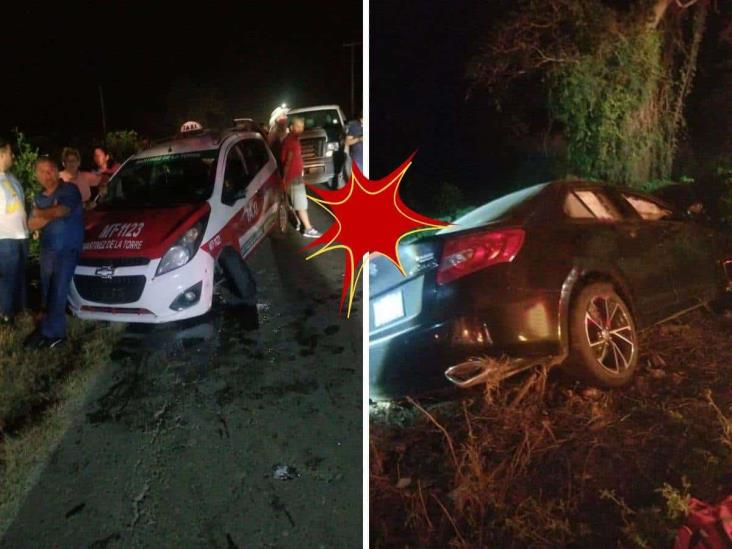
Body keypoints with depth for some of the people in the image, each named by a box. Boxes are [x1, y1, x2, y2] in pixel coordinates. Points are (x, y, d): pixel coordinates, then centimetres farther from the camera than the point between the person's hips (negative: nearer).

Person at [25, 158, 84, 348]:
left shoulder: (69, 190, -3)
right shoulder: (39, 198, 16)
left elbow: (62, 211, -18)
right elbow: (31, 225, 7)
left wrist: (40, 213, 1)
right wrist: (51, 214, -10)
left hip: (68, 249, -6)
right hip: (47, 249, 6)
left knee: (57, 292, -7)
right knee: (48, 292, 5)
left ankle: (51, 332, -4)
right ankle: (52, 329, 12)